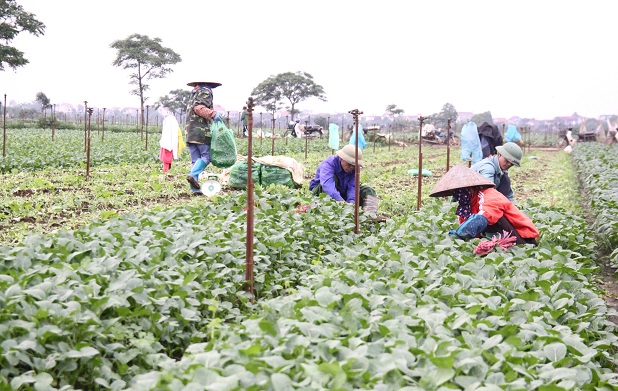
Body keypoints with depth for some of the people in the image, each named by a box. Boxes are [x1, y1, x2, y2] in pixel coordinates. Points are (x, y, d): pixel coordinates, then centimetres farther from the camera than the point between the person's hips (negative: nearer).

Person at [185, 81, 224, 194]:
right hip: (201, 131, -8)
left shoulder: (193, 94, 28)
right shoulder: (205, 91, 2)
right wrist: (212, 114, -26)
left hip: (190, 132, 8)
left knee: (196, 160, 6)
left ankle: (195, 188, -2)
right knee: (206, 156, -7)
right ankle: (193, 175, -26)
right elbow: (199, 107, -14)